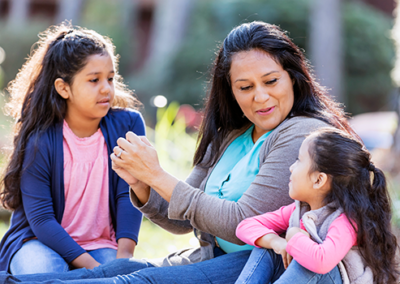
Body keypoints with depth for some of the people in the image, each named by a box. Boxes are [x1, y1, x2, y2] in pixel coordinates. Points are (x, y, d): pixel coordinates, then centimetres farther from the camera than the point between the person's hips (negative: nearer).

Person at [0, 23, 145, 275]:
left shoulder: (128, 125, -4)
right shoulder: (39, 141, -12)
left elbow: (130, 194, -10)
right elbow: (41, 218, -16)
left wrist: (124, 254, -25)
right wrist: (91, 266, -25)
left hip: (101, 244, 2)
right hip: (39, 243, -2)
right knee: (43, 270, -34)